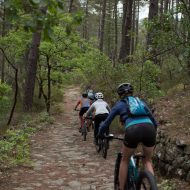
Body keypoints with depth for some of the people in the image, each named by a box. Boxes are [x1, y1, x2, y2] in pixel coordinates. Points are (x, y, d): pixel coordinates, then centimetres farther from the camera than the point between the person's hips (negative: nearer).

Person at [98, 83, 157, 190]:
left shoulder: (119, 104, 24)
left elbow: (106, 123, 26)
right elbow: (154, 122, 32)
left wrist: (100, 135, 43)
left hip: (133, 130, -2)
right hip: (149, 129, 3)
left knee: (125, 161, 23)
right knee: (148, 160, 25)